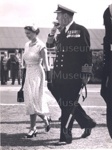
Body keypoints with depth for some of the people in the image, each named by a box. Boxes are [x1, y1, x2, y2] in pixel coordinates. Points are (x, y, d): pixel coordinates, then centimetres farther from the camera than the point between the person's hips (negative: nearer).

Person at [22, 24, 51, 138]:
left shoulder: (40, 46, -10)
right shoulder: (27, 45, 10)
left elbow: (45, 64, -11)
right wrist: (23, 79, 16)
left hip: (37, 74, -7)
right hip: (28, 74, 7)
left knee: (33, 100, -8)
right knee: (30, 100, 7)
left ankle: (33, 128, 0)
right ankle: (45, 119, 24)